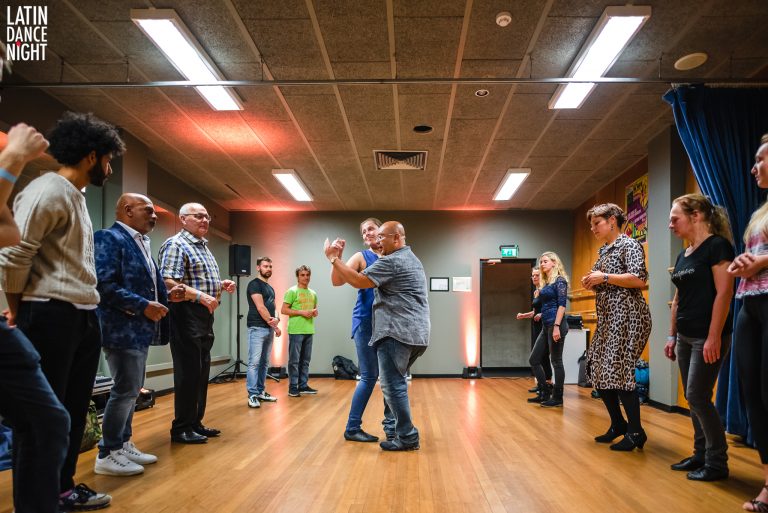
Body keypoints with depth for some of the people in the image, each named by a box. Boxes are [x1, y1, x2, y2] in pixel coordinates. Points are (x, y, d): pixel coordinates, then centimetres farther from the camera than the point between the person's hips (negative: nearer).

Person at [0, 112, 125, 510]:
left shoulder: (76, 196, 17)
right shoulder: (48, 191, -13)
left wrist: (89, 308, 12)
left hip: (84, 317, 9)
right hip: (51, 316, -9)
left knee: (74, 409, 15)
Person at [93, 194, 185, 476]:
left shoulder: (141, 243, 17)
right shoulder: (109, 238, -11)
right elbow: (104, 285, -22)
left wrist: (166, 295, 4)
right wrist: (144, 306, -22)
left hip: (139, 329, 10)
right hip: (122, 329, -10)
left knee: (131, 390, 15)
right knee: (126, 390, -5)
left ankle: (123, 444, 27)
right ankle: (107, 455, 7)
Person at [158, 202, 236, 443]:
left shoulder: (204, 247, 20)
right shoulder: (176, 244, -10)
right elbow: (168, 283, -22)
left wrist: (222, 285, 8)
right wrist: (201, 296, -29)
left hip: (204, 315, 10)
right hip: (187, 314, -10)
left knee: (202, 372, 13)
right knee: (188, 373, -5)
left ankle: (195, 423, 23)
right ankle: (181, 429, 5)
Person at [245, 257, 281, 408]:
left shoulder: (270, 288, 19)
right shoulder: (255, 284, -6)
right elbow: (260, 307, -13)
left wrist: (276, 319, -7)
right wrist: (274, 325, -10)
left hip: (269, 329, 8)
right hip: (257, 328, -8)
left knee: (264, 362, 11)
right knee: (254, 362, -8)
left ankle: (261, 392, 17)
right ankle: (252, 395, -7)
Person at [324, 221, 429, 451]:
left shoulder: (392, 262, -11)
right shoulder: (412, 259, 22)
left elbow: (358, 281, -14)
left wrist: (333, 258, -5)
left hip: (397, 333, -10)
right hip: (417, 334, 10)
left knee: (393, 385, -3)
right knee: (394, 382, 18)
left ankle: (407, 438, 3)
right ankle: (393, 429, 25)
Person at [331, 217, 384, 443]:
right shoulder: (361, 257, -1)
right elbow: (337, 281, -13)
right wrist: (336, 257, -25)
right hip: (366, 322, -4)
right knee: (369, 376, -4)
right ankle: (352, 428, 6)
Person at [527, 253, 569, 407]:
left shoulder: (559, 280, -7)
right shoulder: (545, 283, 17)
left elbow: (562, 304, -16)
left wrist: (557, 326, -22)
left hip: (556, 324, -9)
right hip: (545, 326, 9)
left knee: (556, 361, -1)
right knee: (534, 360, 8)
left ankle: (557, 397, 10)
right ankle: (545, 392, 19)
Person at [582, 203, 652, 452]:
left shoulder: (628, 245, -7)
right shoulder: (604, 250, 18)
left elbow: (639, 280, -20)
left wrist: (604, 277, -16)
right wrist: (592, 283, 6)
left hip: (627, 316, -9)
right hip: (607, 317, 10)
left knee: (618, 370, -12)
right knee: (597, 369, 8)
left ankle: (636, 432, 1)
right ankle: (618, 425, 21)